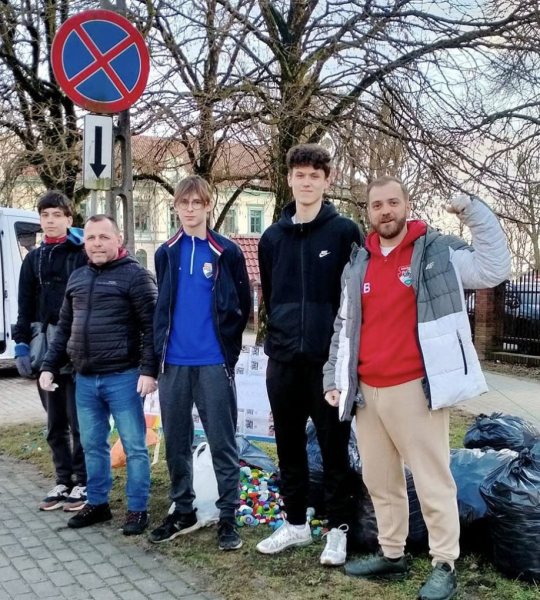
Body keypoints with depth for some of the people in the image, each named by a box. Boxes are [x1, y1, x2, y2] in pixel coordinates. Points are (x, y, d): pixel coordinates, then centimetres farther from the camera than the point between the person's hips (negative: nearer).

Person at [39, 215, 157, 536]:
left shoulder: (136, 275, -7)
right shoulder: (77, 278, 14)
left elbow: (152, 326, -12)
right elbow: (64, 328, 19)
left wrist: (148, 369, -19)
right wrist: (50, 365, 14)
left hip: (122, 377, -6)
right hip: (84, 379, 7)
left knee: (134, 446, 2)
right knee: (93, 445, 15)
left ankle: (138, 509, 14)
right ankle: (97, 503, 29)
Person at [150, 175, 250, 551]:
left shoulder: (227, 252, -1)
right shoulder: (166, 253, 10)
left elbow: (242, 306, 2)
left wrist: (227, 347, 1)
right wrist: (161, 347, 10)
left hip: (214, 364, -4)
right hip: (174, 363, 4)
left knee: (223, 443, 1)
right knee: (176, 443, 12)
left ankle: (228, 517, 11)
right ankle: (183, 511, 26)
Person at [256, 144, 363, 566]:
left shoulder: (345, 232, -3)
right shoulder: (272, 237, 10)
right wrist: (280, 335, 14)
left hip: (329, 359, -4)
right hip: (283, 359, 4)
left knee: (334, 446, 6)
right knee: (289, 446, 13)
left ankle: (339, 528, 20)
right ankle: (296, 523, 28)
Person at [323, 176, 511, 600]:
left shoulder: (439, 251, -1)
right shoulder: (357, 264, 12)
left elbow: (494, 270, -13)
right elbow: (343, 327, 17)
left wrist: (475, 212, -16)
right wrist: (334, 378, 14)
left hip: (415, 388, -5)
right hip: (366, 391, 6)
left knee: (433, 480, 1)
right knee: (380, 481, 14)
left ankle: (445, 566, 12)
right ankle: (392, 555, 27)